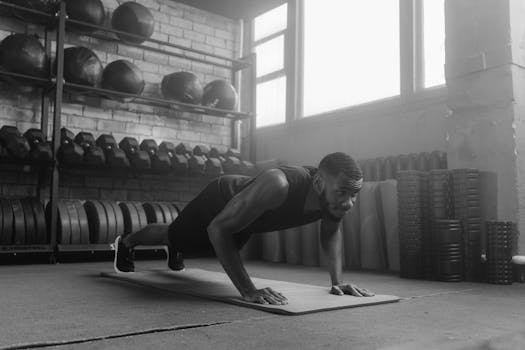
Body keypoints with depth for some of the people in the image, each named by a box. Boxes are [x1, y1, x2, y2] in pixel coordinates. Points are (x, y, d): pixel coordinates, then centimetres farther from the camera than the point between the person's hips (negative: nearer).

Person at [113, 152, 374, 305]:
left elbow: (331, 232, -6)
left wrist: (337, 280, -17)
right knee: (171, 235, 24)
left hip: (245, 220, 6)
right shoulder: (277, 186, -51)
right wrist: (247, 290, -48)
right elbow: (217, 228, -44)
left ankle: (175, 251, 72)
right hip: (219, 199, -6)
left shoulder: (338, 193, -30)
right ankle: (125, 243, 57)